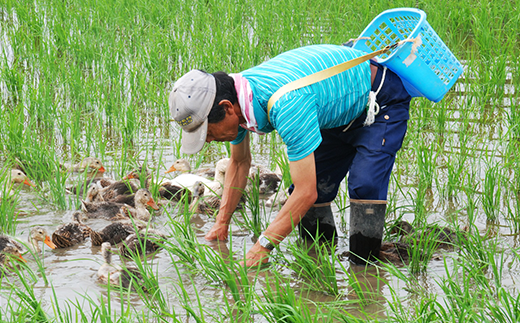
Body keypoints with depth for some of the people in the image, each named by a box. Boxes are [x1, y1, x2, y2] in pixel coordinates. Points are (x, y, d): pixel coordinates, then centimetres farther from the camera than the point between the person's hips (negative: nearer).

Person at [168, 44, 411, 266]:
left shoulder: (286, 104, -43)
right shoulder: (234, 98, -15)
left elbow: (307, 193, -41)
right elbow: (240, 162, 8)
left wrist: (262, 246, -36)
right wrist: (221, 224, 3)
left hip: (381, 100, -8)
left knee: (364, 186, -26)